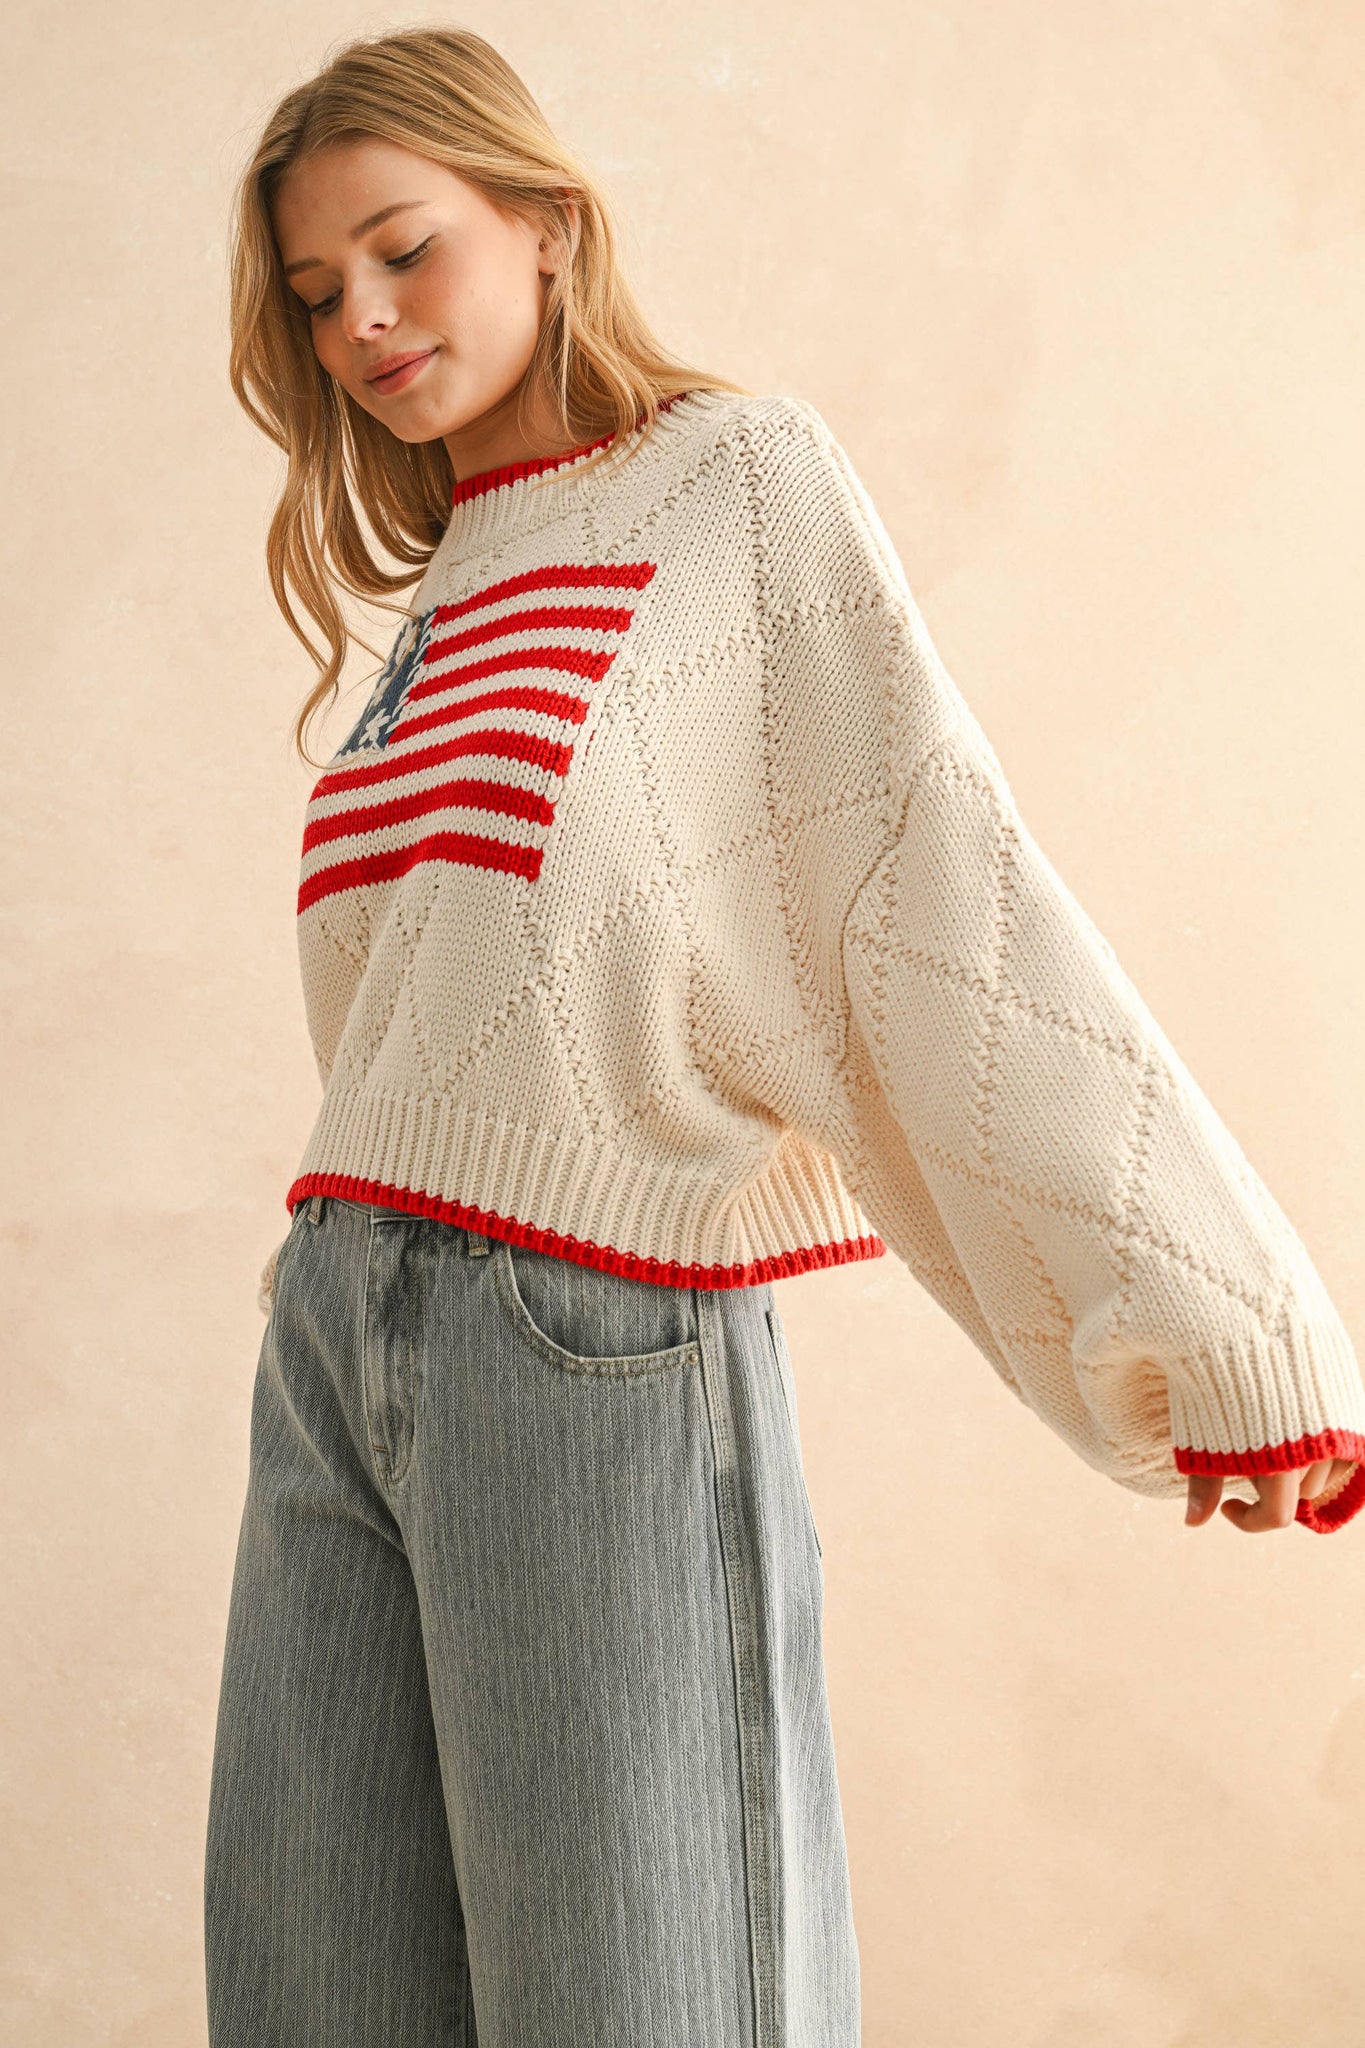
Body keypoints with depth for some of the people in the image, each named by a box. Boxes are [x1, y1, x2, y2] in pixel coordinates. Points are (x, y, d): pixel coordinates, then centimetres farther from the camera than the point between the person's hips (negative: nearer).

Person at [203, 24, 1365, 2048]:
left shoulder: (740, 478, 1)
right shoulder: (433, 602, 19)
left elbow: (942, 891, -8)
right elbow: (413, 1016, 16)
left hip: (606, 1343, -6)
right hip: (337, 1337, 6)